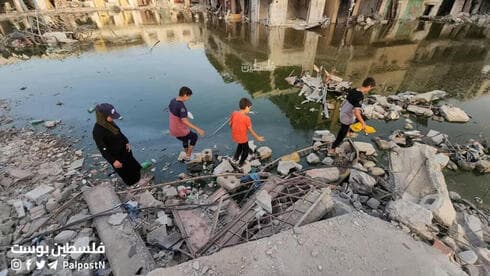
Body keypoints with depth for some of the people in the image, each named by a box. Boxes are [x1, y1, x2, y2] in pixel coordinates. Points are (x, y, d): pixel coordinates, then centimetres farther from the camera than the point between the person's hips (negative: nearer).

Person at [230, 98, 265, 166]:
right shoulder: (246, 118, -28)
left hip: (234, 136, 5)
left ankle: (236, 157, 43)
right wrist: (258, 138, -3)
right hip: (242, 138, -5)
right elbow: (251, 130, -17)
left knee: (240, 145, 37)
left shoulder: (234, 113, -13)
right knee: (246, 150, 24)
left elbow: (230, 124, 1)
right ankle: (241, 163, 41)